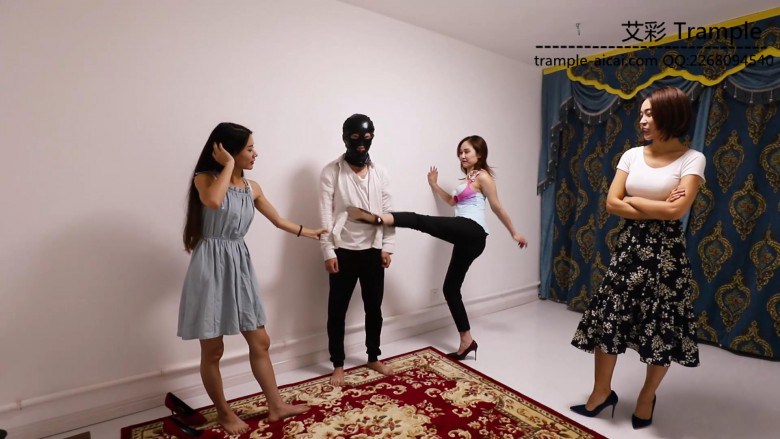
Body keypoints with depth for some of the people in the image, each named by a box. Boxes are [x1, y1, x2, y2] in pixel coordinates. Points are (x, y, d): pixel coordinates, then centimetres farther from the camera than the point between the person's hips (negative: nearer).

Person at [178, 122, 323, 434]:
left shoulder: (251, 187, 8)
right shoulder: (205, 178, -7)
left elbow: (279, 221, 20)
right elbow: (213, 201, -32)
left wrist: (312, 233, 29)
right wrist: (228, 165, -18)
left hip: (240, 266, 6)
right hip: (211, 268, -5)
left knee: (260, 342, 11)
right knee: (213, 350, 8)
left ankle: (276, 406, 27)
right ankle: (224, 413, 30)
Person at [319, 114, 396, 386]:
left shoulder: (380, 172, 5)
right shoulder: (331, 172, -5)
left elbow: (388, 211, 5)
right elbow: (325, 214, -8)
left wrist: (387, 247, -1)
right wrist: (328, 251, -12)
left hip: (373, 250, 3)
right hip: (343, 251, -3)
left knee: (374, 307, 13)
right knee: (337, 309, 7)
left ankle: (374, 357, 33)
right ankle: (338, 364, 24)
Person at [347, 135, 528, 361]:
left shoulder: (482, 176, 3)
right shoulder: (468, 178, 29)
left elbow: (497, 207, 4)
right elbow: (452, 201, 38)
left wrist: (514, 233, 10)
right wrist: (434, 185, 29)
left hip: (471, 231, -9)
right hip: (465, 236, 9)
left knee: (420, 221, -22)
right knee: (451, 288, 7)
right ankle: (467, 341, 13)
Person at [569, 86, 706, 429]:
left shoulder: (692, 159, -6)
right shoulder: (632, 155, 5)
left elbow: (676, 211, -18)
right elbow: (611, 204, -3)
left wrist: (632, 200, -8)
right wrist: (657, 208, -11)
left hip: (666, 249, -3)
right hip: (629, 245, 4)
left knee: (662, 327, 7)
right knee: (607, 317, 4)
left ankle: (647, 397, 30)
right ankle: (602, 391, 22)